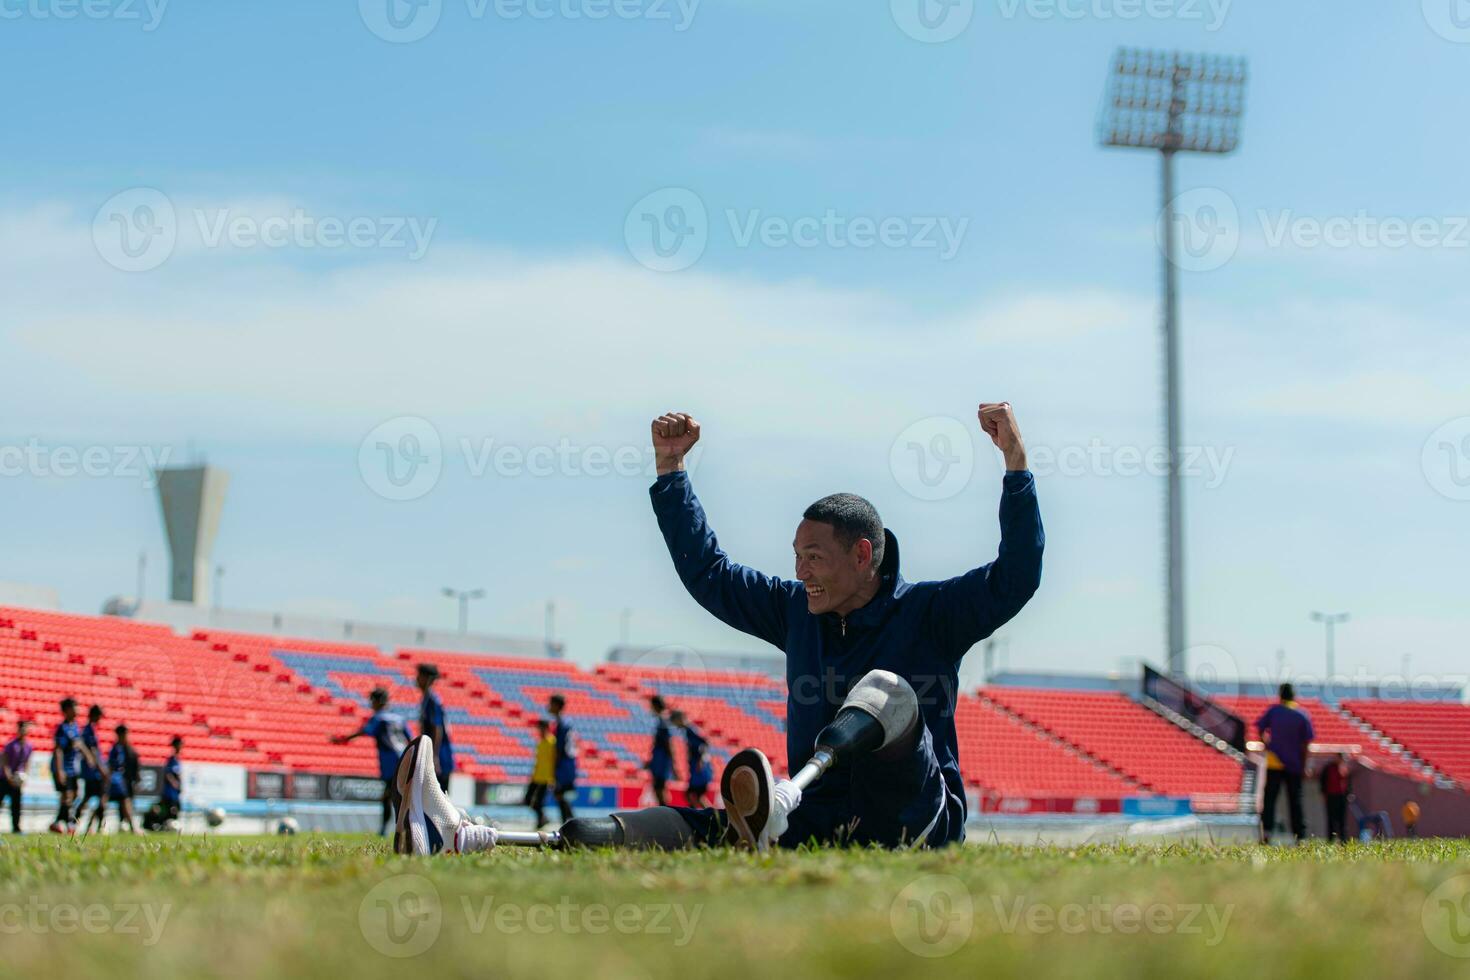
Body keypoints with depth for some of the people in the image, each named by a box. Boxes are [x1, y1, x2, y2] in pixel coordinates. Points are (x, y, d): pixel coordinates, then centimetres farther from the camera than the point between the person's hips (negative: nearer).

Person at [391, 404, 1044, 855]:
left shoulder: (928, 613, 2)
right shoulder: (798, 611, 18)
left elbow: (1016, 577, -11)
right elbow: (707, 573, 27)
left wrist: (1015, 462, -19)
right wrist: (670, 471, 24)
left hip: (915, 823, -4)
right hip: (815, 829, 4)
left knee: (886, 689, -28)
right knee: (685, 830, -15)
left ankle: (781, 803, -58)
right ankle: (463, 840, -33)